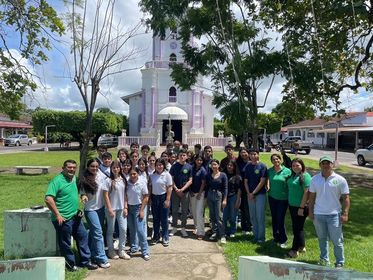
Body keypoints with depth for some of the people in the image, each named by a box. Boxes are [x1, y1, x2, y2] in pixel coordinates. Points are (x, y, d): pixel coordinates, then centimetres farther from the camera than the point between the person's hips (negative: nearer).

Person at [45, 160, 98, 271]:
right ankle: (70, 264, 25)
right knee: (65, 242, 8)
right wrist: (57, 215, -23)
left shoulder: (74, 178, 9)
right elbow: (48, 199, -24)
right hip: (63, 219, -8)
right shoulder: (57, 180, -16)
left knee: (83, 236, 15)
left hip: (75, 216, 9)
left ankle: (85, 261, 28)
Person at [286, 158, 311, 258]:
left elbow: (306, 193, -18)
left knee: (298, 228, 2)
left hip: (300, 207, -8)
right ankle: (302, 247, 33)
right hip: (292, 205, 8)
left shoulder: (305, 176, -14)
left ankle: (294, 250, 12)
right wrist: (289, 203, 11)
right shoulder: (292, 175, 9)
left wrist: (301, 207, -19)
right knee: (296, 227, 18)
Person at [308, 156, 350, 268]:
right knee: (322, 238, 16)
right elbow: (312, 197, 7)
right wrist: (311, 211, 4)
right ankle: (324, 259, 33)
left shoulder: (340, 180, -5)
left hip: (334, 214, -2)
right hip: (318, 214, 3)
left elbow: (346, 198, -3)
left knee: (337, 241, 4)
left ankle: (340, 263, 22)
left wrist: (345, 214, -8)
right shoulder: (315, 179, 2)